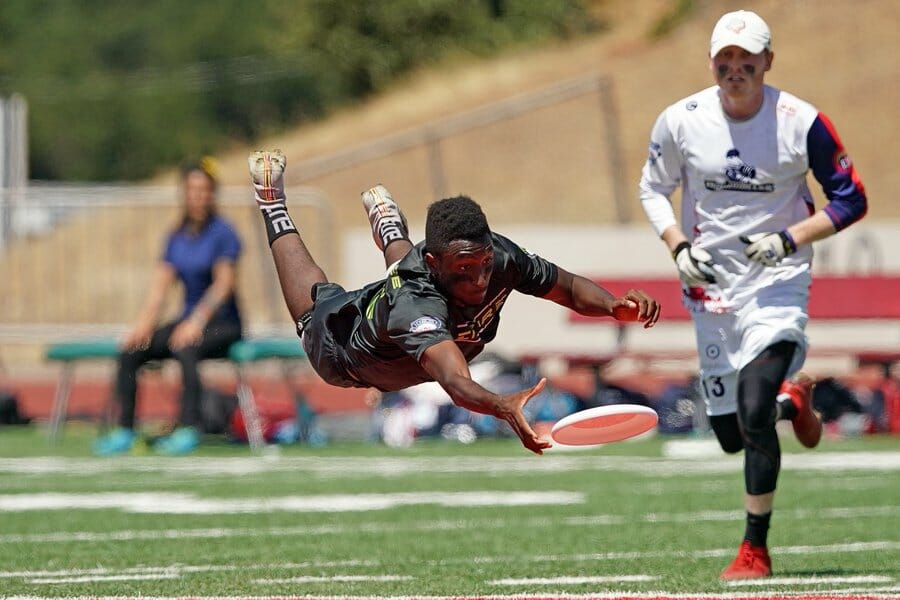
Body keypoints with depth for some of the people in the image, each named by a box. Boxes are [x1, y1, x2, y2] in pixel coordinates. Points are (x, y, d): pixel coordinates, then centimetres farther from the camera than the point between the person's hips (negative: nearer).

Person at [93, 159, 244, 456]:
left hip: (223, 323, -6)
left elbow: (223, 285, -15)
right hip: (188, 320, 6)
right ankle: (124, 431, -15)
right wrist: (143, 325, -8)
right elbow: (160, 287, 7)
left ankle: (188, 430, -39)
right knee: (131, 351, -15)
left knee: (185, 350, -38)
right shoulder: (176, 238, 11)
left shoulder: (223, 233, -6)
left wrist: (196, 323, -26)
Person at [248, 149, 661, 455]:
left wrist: (616, 305, -44)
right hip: (344, 351, -3)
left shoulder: (498, 257, -39)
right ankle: (274, 209, 54)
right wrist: (503, 408, -90)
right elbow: (455, 381, -70)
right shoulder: (415, 305, -55)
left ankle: (389, 229, 68)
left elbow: (569, 288, -23)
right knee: (314, 299, 32)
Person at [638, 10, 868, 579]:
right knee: (731, 436, 7)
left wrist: (790, 238, -17)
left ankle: (756, 548, -7)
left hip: (778, 282, -3)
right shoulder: (681, 122, -6)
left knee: (753, 415, -20)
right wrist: (679, 247, -8)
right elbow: (654, 189, 9)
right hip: (711, 286, 3)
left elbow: (851, 199, -3)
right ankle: (791, 399, 43)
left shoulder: (802, 124, -12)